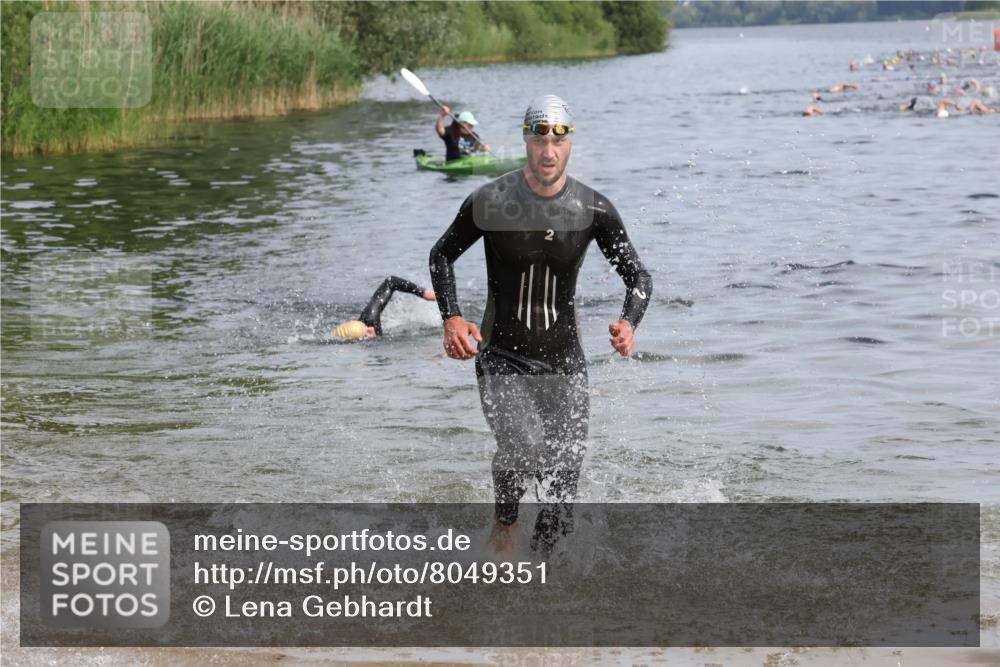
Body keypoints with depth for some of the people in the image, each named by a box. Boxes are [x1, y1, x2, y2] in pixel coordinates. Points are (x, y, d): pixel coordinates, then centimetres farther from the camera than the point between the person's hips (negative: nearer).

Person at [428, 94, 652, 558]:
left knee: (561, 499, 1)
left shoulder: (593, 209, -6)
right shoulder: (490, 203, -10)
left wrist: (629, 323, -18)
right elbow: (442, 256, 7)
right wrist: (451, 318, -9)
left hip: (564, 363, 2)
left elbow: (638, 276, 3)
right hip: (502, 360, -2)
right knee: (522, 452, -27)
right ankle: (503, 524, 4)